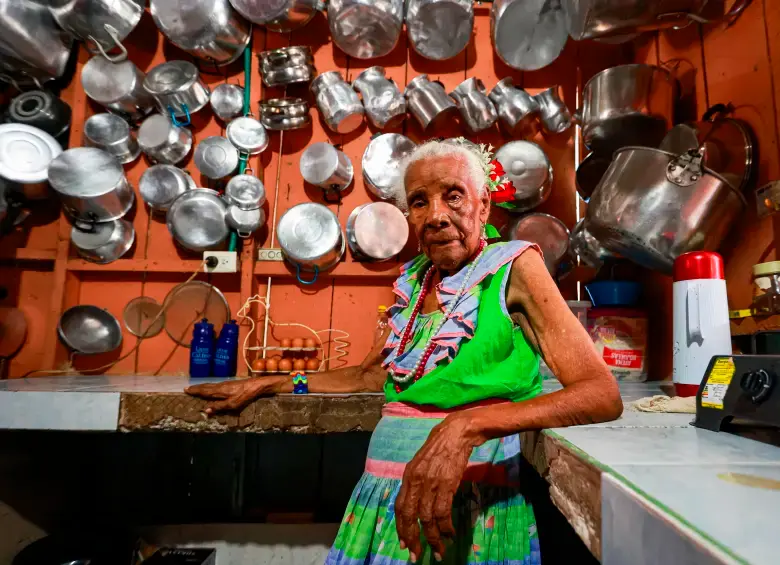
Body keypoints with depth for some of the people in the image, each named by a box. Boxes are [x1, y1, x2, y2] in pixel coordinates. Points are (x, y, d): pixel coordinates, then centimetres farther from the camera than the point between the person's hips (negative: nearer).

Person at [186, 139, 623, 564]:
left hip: (466, 508, -5)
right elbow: (372, 375, 16)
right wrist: (267, 385, 14)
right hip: (384, 499, 6)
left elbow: (603, 394, -20)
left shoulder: (513, 266, -12)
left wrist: (469, 424, -34)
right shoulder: (415, 280, 5)